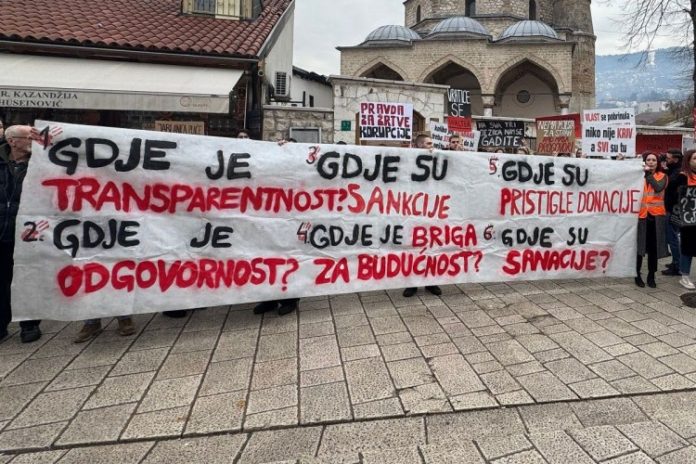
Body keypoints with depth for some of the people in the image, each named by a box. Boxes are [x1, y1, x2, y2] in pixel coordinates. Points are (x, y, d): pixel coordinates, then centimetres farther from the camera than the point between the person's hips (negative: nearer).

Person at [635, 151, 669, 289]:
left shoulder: (662, 176, 6)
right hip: (641, 214, -1)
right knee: (639, 246, 3)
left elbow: (658, 188, -16)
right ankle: (637, 274, 16)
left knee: (653, 247, 5)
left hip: (656, 215, 1)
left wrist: (648, 173, -11)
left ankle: (651, 276, 16)